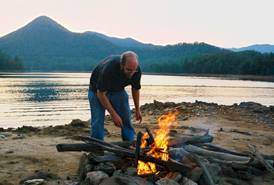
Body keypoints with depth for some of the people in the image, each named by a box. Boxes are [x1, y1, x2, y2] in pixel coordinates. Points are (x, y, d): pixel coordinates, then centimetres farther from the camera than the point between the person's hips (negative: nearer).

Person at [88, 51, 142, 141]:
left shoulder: (136, 71, -23)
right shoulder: (108, 68, -39)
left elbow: (135, 89, -2)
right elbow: (101, 94, -29)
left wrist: (137, 109, 3)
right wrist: (113, 114, -28)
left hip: (118, 90, 4)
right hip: (98, 91, -4)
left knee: (126, 120, -1)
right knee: (97, 121, -12)